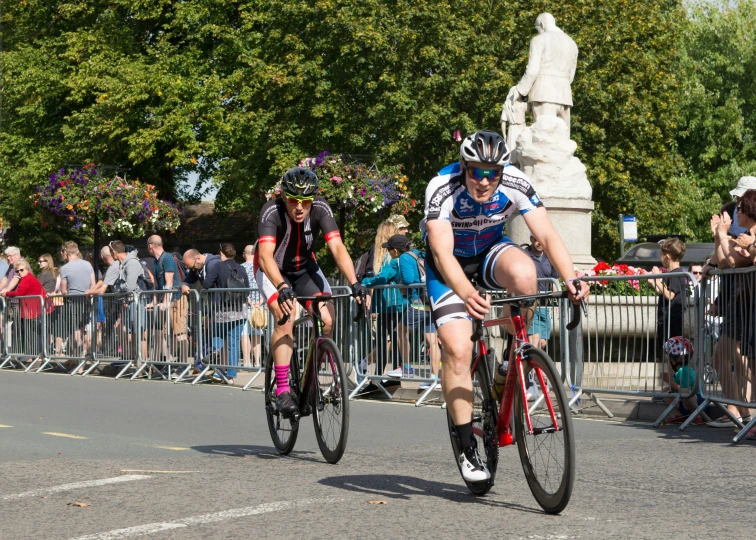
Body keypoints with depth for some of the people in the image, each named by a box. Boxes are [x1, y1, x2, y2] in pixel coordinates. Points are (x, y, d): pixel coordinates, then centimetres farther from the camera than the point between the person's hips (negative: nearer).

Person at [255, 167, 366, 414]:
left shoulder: (320, 209, -24)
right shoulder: (272, 211, -32)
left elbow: (337, 248, -32)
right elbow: (265, 255, -44)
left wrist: (354, 283, -46)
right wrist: (282, 287, -61)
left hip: (304, 267, 3)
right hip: (273, 270, -3)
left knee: (327, 320, -15)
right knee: (285, 318, -27)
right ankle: (282, 390, -22)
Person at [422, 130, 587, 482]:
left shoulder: (516, 184, -25)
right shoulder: (442, 189, -32)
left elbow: (547, 235, -29)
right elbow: (442, 251, -42)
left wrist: (571, 279, -47)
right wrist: (467, 294, -60)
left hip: (490, 249, 2)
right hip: (450, 262, -2)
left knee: (523, 273, -35)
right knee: (457, 349, -17)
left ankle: (518, 359, -10)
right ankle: (467, 448, -6)